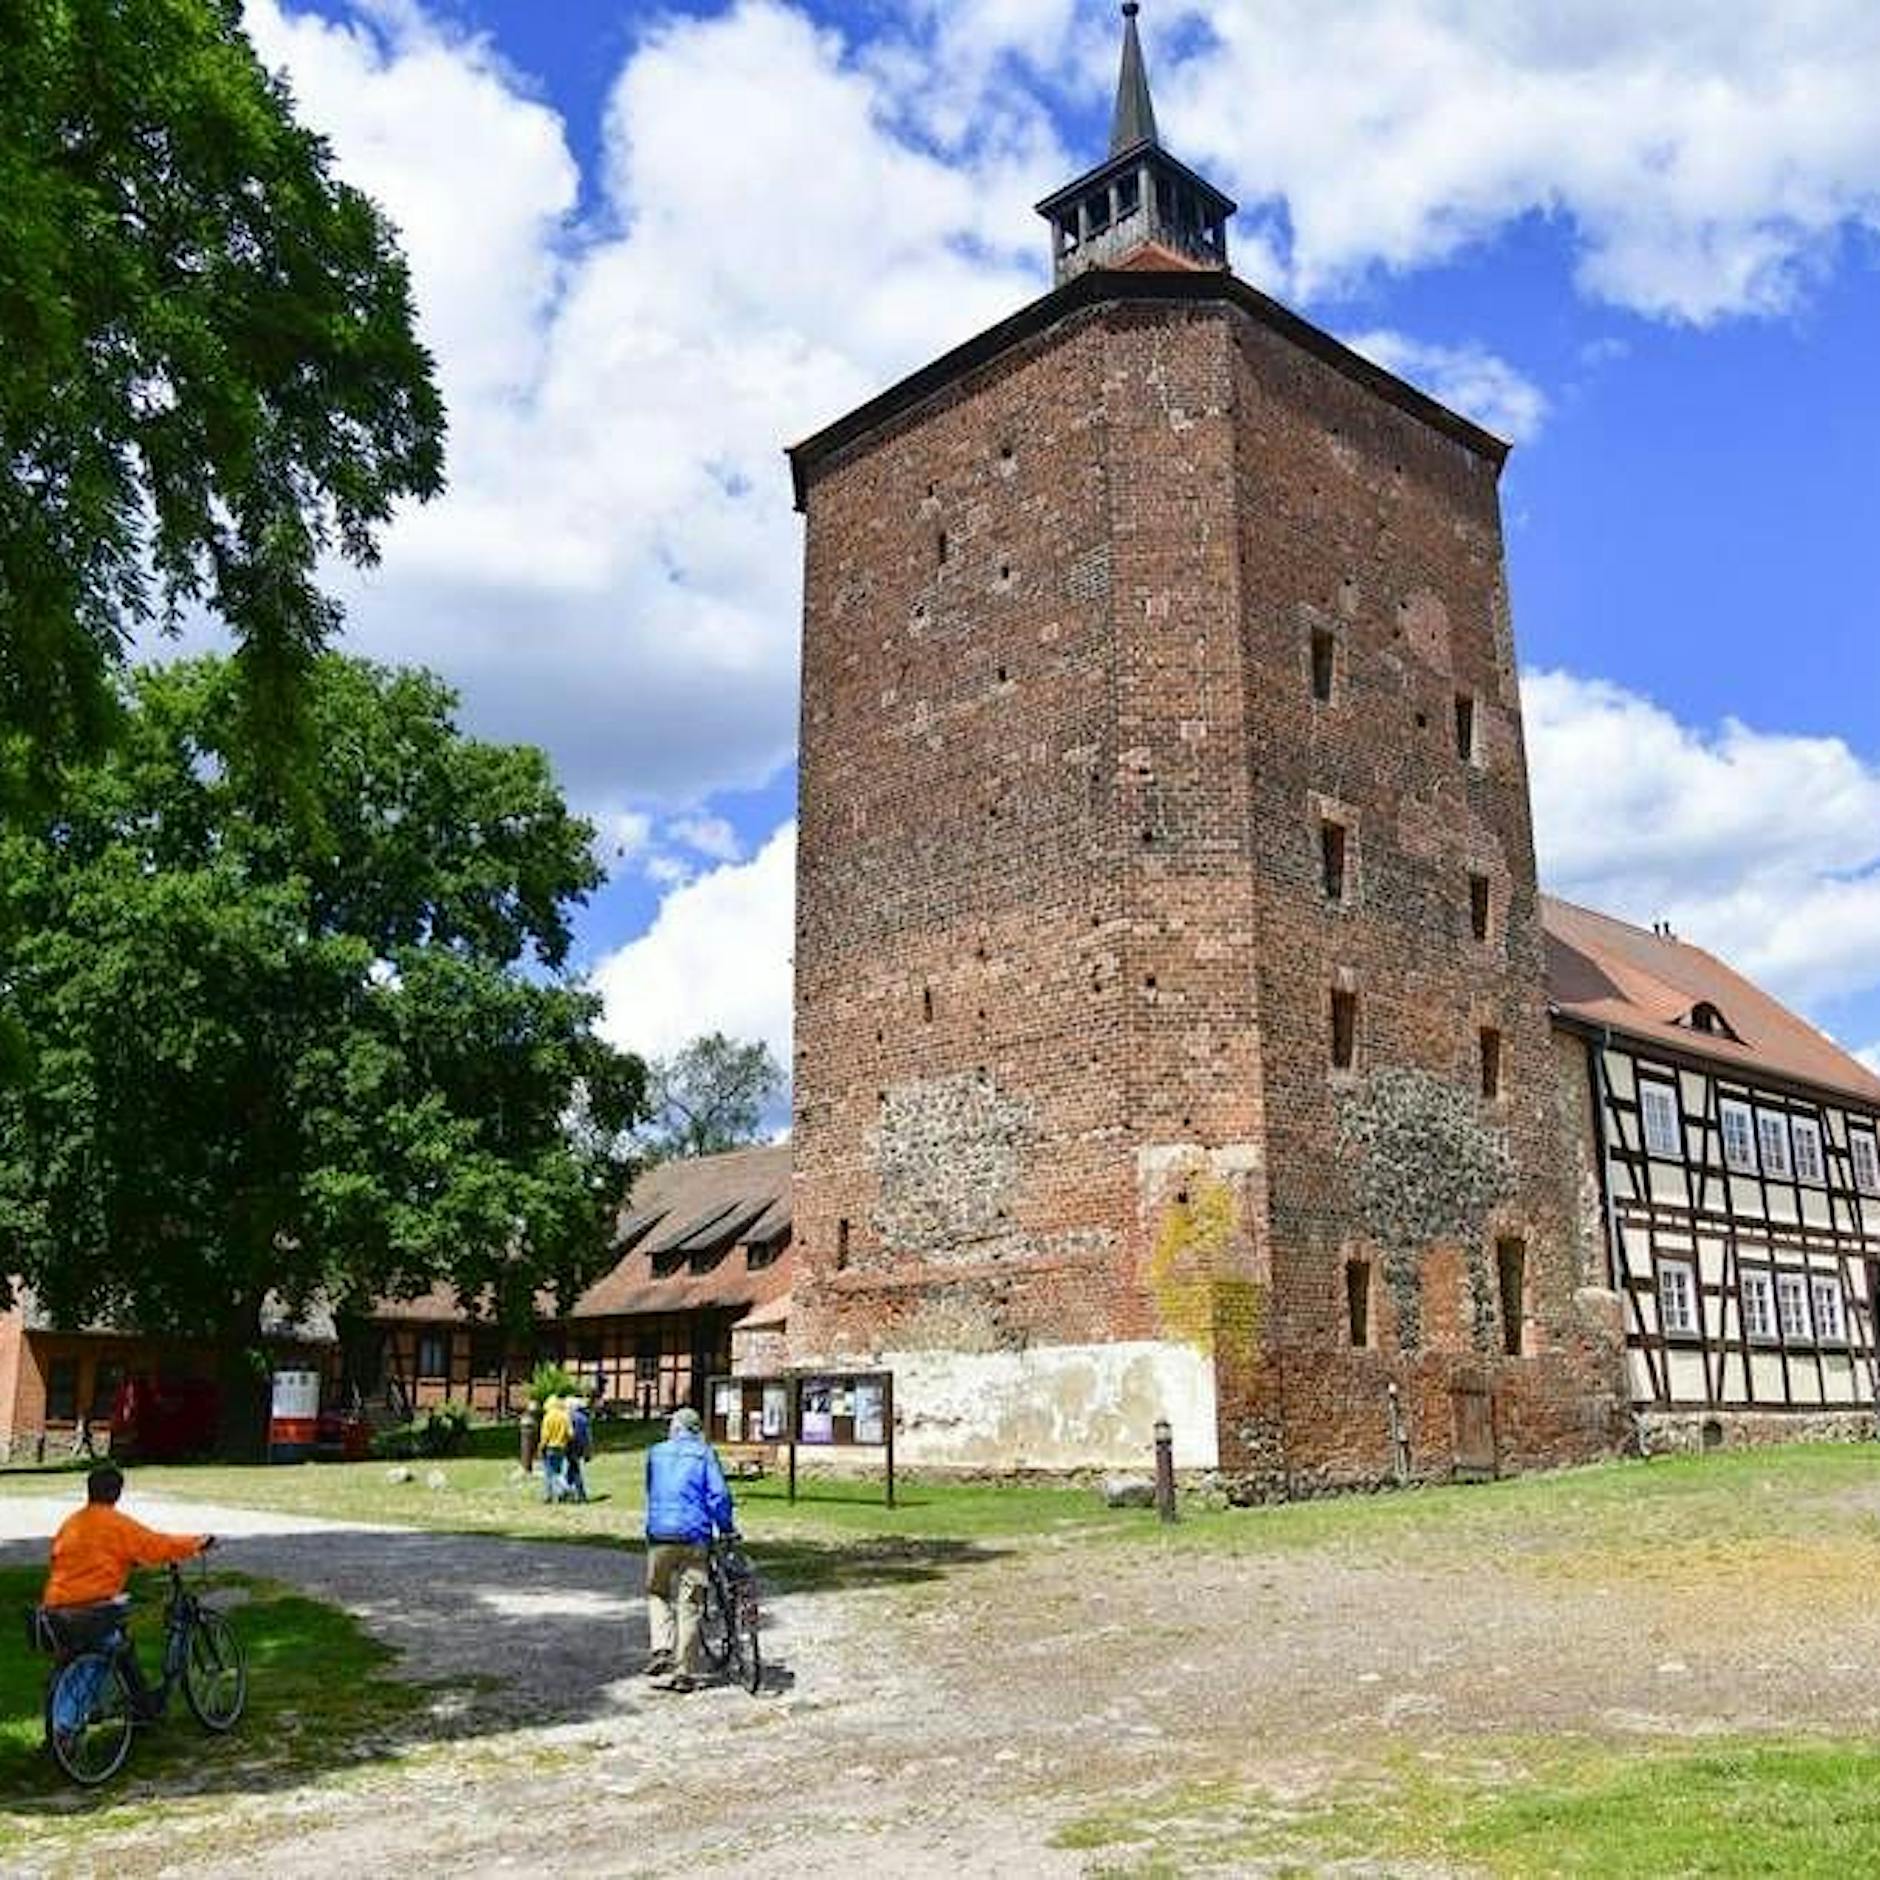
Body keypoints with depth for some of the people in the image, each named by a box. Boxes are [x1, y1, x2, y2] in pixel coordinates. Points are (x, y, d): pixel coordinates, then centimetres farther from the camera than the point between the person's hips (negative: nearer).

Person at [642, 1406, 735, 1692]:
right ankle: (684, 1672, 5)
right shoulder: (705, 1453, 5)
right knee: (690, 1604, 4)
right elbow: (718, 1495, -5)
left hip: (659, 1534, 1)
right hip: (694, 1536, -1)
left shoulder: (656, 1453, 14)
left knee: (657, 1593, 19)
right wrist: (727, 1527, 7)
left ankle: (662, 1649, -1)